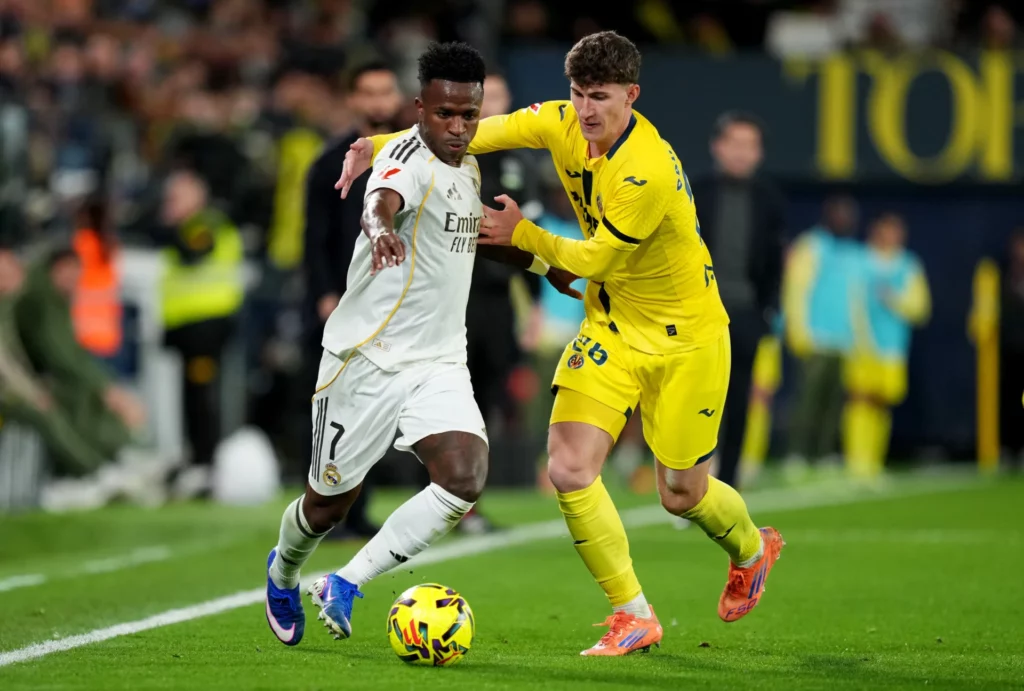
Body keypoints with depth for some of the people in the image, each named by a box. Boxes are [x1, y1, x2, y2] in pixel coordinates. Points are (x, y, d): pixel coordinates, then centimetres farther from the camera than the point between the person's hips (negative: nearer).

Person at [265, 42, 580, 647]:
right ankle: (283, 574, 43)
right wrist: (381, 228, -66)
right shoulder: (411, 158, -18)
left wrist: (543, 264, 35)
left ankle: (346, 585, -8)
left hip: (440, 364, 6)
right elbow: (383, 200, -44)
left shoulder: (467, 165, 7)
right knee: (328, 505, 8)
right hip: (368, 358, -6)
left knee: (465, 479, -19)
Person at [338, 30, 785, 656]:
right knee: (570, 469, -12)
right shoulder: (562, 124, -10)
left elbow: (593, 260, -21)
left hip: (683, 337, -6)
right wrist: (381, 147, -19)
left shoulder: (647, 173, -31)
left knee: (682, 494, 7)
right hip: (611, 326, 6)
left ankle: (753, 549, 43)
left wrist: (521, 234, -11)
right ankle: (634, 615, 1)